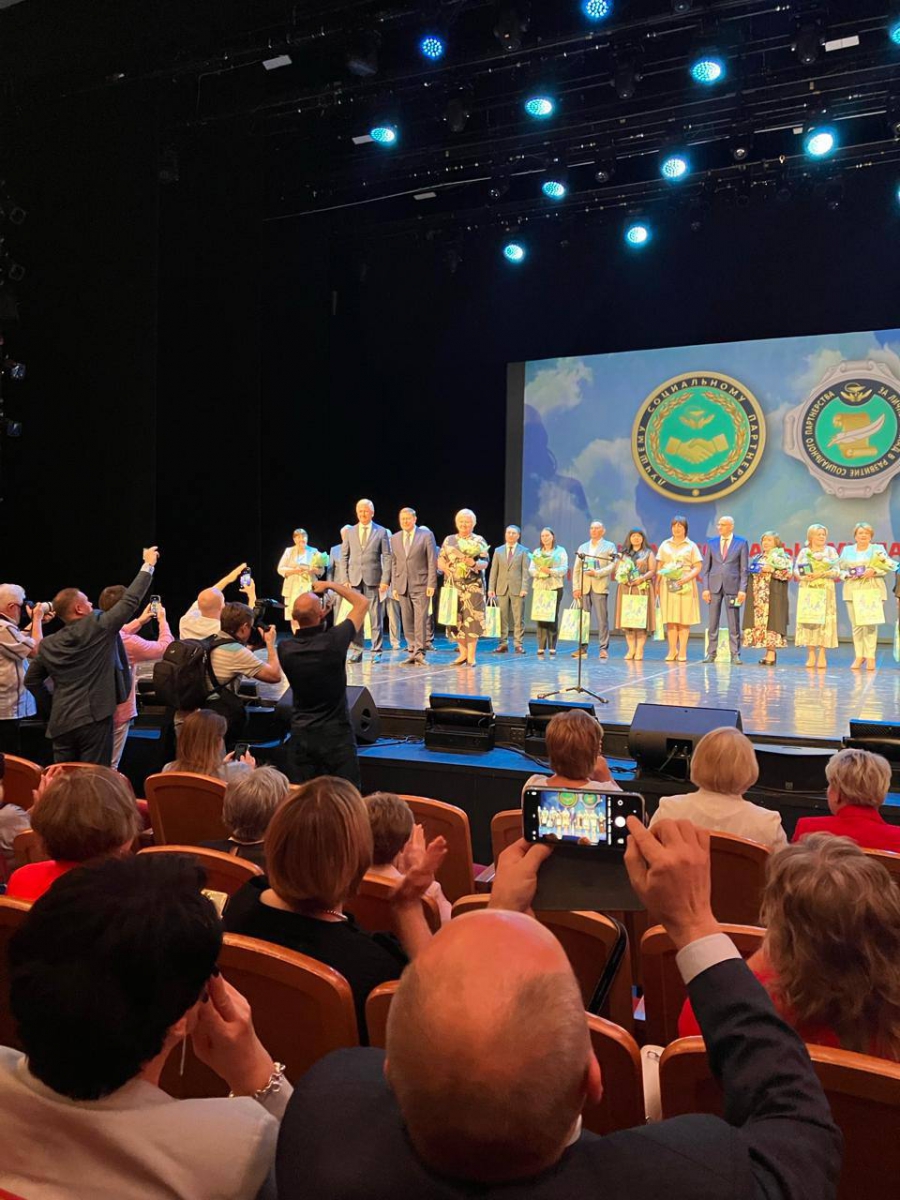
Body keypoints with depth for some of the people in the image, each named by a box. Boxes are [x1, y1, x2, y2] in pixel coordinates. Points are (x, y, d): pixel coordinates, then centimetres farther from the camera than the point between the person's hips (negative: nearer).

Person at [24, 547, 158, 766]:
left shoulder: (48, 644, 9)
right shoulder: (97, 626, -7)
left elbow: (31, 681, 18)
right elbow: (130, 601, -1)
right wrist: (148, 566, 9)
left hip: (61, 722, 5)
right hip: (94, 717, -5)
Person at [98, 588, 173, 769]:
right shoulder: (127, 642, -25)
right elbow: (165, 648, -14)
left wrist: (139, 621, 24)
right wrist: (162, 621, 1)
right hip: (117, 713, -8)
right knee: (109, 769, 1)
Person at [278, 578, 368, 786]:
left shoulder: (285, 650, -8)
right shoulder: (334, 641, -17)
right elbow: (363, 602, -3)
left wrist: (319, 617, 14)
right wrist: (330, 585, 6)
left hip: (300, 735, 4)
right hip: (336, 733, -3)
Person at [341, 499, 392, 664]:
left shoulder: (381, 532, 3)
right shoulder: (350, 532, 10)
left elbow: (387, 557, 0)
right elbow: (344, 556, 12)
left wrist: (385, 580, -8)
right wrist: (345, 578, 3)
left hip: (374, 580, -2)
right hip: (355, 580, 2)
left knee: (376, 616, -1)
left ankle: (376, 651, 5)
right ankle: (357, 650, 9)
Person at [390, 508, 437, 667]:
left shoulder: (426, 535, 2)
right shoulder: (395, 538, 13)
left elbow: (432, 561, -2)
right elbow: (394, 564, 13)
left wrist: (431, 584, -9)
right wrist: (394, 586, 7)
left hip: (421, 584, -4)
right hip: (402, 586, 4)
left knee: (420, 620, -7)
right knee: (407, 621, 3)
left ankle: (420, 654, -4)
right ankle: (412, 652, 8)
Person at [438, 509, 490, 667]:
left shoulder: (479, 540, 4)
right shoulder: (449, 540, 12)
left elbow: (485, 563, -4)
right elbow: (440, 560, 10)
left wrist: (474, 563, -23)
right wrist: (446, 568, -9)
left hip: (473, 586, -3)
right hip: (453, 586, 3)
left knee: (471, 618, -7)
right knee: (456, 618, 3)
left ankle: (471, 656, -2)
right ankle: (462, 653, 13)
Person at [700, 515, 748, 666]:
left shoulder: (741, 543, 4)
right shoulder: (711, 543, 10)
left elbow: (744, 568, 1)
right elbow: (706, 567, 9)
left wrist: (742, 589, -7)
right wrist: (705, 588, 0)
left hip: (732, 586, -2)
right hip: (714, 586, 2)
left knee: (734, 623, 0)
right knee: (713, 622, 4)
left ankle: (735, 654, 5)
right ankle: (711, 653, 10)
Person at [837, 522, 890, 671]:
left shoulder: (878, 549, 11)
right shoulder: (847, 550, 15)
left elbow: (887, 566, 2)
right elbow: (840, 569, 12)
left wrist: (874, 571, -14)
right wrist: (847, 575, -8)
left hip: (873, 591, -2)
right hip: (853, 590, 2)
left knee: (871, 624, -8)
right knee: (856, 624, -2)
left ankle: (870, 657, -4)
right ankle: (859, 656, 6)